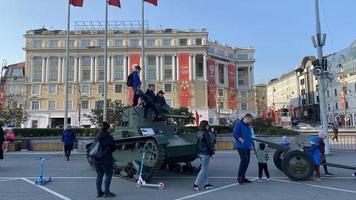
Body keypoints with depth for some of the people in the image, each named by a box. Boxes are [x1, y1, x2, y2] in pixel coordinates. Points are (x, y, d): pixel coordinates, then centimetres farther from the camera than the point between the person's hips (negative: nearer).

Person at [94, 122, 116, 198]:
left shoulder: (97, 137, 4)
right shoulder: (109, 137, -14)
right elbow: (114, 147, -6)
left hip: (97, 159, 7)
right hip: (106, 159, -7)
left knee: (99, 175, 14)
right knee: (108, 175, 4)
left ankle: (99, 192, 21)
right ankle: (106, 192, 6)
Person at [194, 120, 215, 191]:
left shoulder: (198, 133, 9)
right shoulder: (206, 133, -15)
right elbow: (209, 144, -14)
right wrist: (212, 152, -5)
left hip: (199, 153, 9)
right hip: (205, 153, -9)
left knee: (204, 168, 16)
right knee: (204, 169, -3)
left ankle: (206, 183, 22)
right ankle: (196, 184, -5)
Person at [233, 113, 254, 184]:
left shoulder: (247, 126, 17)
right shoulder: (238, 124, -8)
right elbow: (235, 134, -14)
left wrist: (250, 143, 16)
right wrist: (242, 140, -20)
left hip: (247, 147, 9)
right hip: (241, 146, -8)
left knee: (247, 161, 9)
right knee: (244, 160, -13)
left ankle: (243, 177, 19)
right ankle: (239, 176, -1)